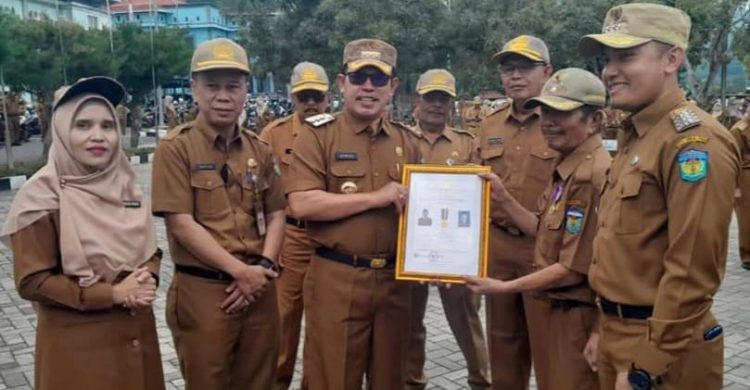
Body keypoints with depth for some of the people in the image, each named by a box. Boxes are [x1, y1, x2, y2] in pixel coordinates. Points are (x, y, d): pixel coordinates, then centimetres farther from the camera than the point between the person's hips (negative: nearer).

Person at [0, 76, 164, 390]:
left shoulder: (125, 186, 3)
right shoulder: (41, 196, -13)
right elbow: (32, 282, -14)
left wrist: (147, 279, -10)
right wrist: (112, 294, -19)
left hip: (138, 334, 6)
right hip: (78, 343, -5)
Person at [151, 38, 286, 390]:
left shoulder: (259, 149, 7)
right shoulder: (175, 148, -8)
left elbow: (276, 215, 10)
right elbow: (182, 225, -14)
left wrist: (263, 266, -6)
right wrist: (240, 271, -16)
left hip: (258, 288, 5)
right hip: (202, 292, -4)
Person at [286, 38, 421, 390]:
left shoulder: (407, 141, 10)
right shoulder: (317, 134, -5)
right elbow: (301, 204, -16)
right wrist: (375, 198, -17)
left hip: (393, 280, 5)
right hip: (336, 280, -4)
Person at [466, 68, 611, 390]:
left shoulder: (595, 175, -23)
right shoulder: (566, 169, 9)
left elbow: (575, 267, -23)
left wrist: (505, 287, -17)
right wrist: (503, 198, 3)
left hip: (580, 318, -9)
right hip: (559, 310, 9)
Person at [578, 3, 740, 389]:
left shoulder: (694, 140, -19)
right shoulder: (633, 137, 10)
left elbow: (693, 271, -24)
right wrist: (606, 328, 17)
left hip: (663, 347, -9)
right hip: (617, 331, 9)